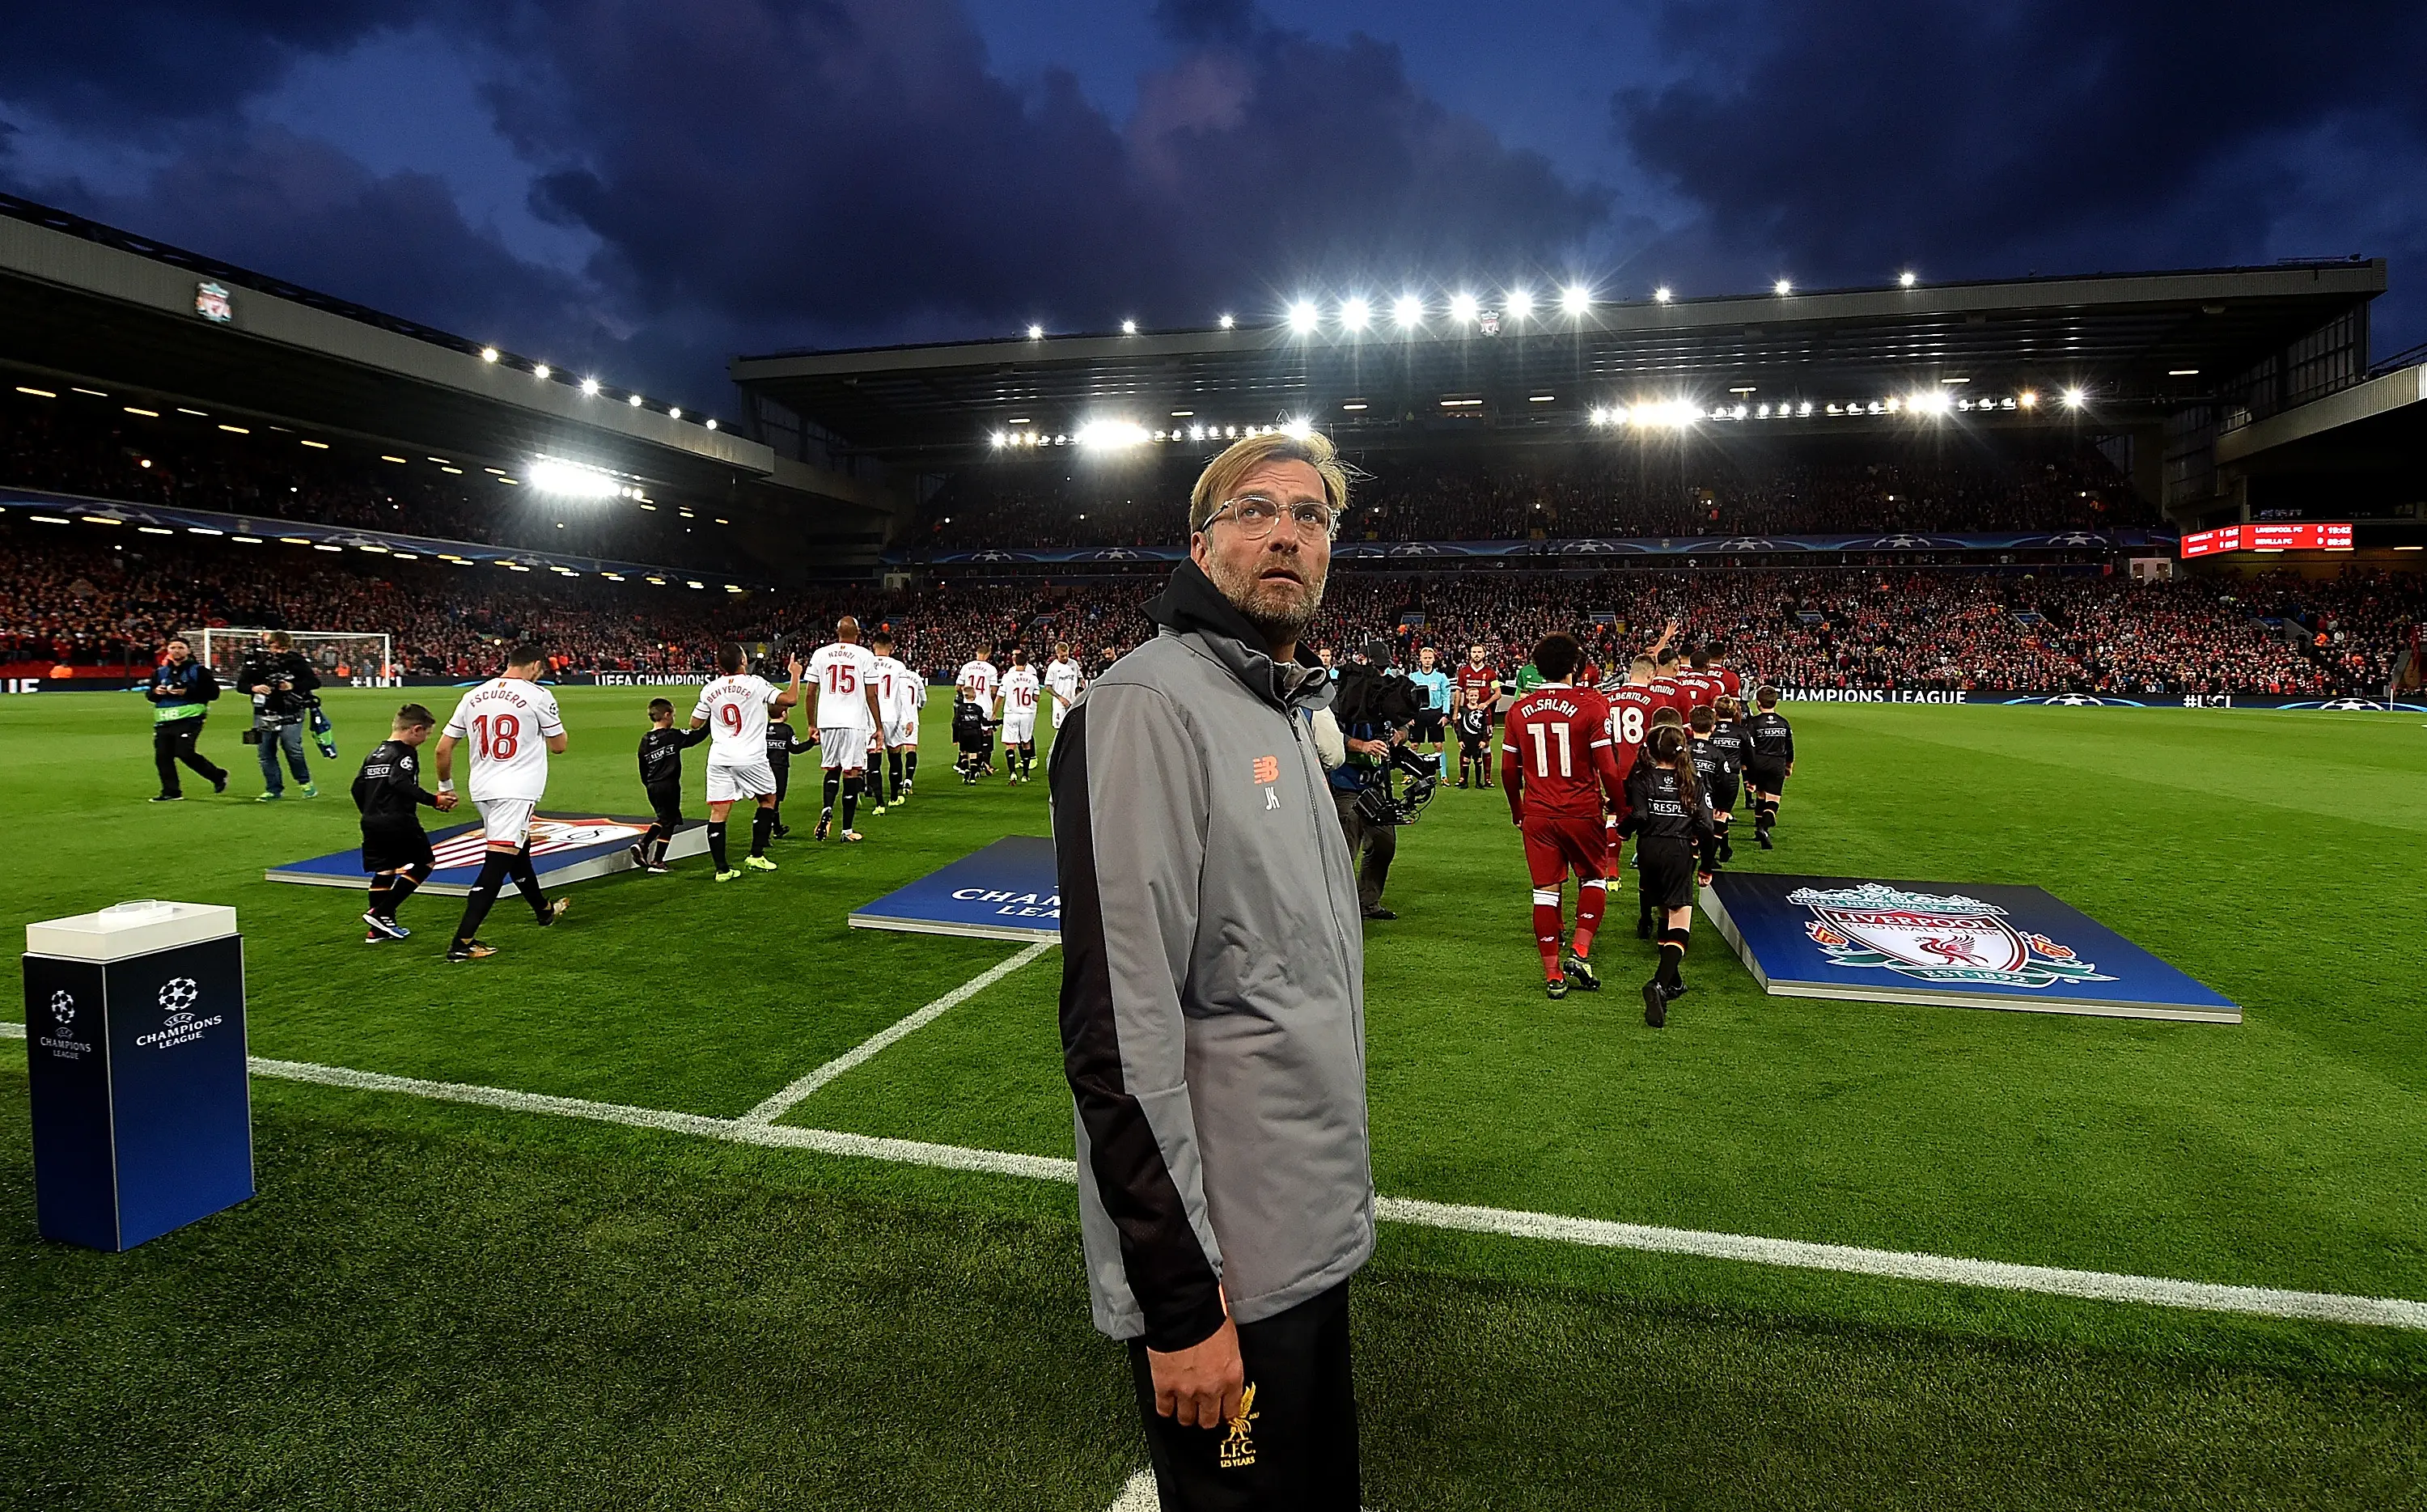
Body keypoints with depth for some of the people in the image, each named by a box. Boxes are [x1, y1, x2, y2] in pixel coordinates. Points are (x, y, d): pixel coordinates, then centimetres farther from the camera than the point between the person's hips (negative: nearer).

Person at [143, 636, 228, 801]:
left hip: (188, 719, -6)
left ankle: (218, 776, 2)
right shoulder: (160, 672, 17)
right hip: (164, 721, 6)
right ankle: (171, 792, 12)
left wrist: (188, 692, -17)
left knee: (184, 753, -18)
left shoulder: (198, 670, 1)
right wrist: (155, 692, -2)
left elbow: (213, 693, -5)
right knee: (162, 756, 2)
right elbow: (148, 693, 22)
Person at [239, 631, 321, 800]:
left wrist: (293, 686, -20)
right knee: (265, 751, 4)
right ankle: (274, 789, 14)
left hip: (291, 713, -3)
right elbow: (241, 683, 5)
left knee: (292, 748, -12)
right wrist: (254, 688, -17)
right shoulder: (256, 662, 1)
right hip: (264, 714, 3)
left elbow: (314, 681, -5)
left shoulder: (296, 661, -3)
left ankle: (305, 782, 10)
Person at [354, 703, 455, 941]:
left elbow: (358, 787, 16)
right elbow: (401, 784, -24)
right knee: (425, 862, 7)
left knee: (383, 870, 15)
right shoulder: (405, 753, -9)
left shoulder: (374, 754, 16)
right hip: (399, 822, -8)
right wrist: (434, 800, -23)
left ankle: (377, 929, 15)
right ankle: (382, 913, -1)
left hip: (372, 823, 8)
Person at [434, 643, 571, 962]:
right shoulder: (538, 696, -7)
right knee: (495, 867, -8)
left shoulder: (474, 696, 8)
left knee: (519, 853, 24)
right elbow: (559, 746, 2)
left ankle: (544, 910, 43)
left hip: (482, 790, 7)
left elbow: (443, 748, 11)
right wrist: (551, 725, 22)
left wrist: (445, 786, 24)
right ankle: (462, 942, -12)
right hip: (517, 791, -7)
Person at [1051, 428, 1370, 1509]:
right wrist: (1180, 1299, -22)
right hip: (1225, 1267, -9)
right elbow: (1119, 1029, -25)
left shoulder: (1282, 708, 11)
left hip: (1314, 1233, 9)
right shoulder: (1149, 703, -20)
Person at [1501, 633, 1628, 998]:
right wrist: (1621, 806, 4)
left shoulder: (1519, 710, 1)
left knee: (1545, 891, 8)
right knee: (1593, 878, 19)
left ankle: (1553, 975, 13)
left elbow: (1509, 770, 7)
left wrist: (1517, 811, 22)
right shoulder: (1590, 705, -10)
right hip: (1582, 813, -2)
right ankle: (1579, 953, 7)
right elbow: (1608, 769, -10)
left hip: (1537, 815, 3)